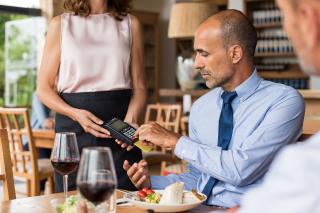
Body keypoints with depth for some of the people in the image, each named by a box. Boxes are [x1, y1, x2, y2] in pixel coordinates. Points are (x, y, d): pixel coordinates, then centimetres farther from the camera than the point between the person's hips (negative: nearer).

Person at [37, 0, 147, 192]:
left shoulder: (130, 24, 10)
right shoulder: (61, 24, 6)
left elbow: (139, 87, 7)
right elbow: (44, 88, 4)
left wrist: (130, 121, -12)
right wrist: (76, 114, -13)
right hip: (73, 127, -1)